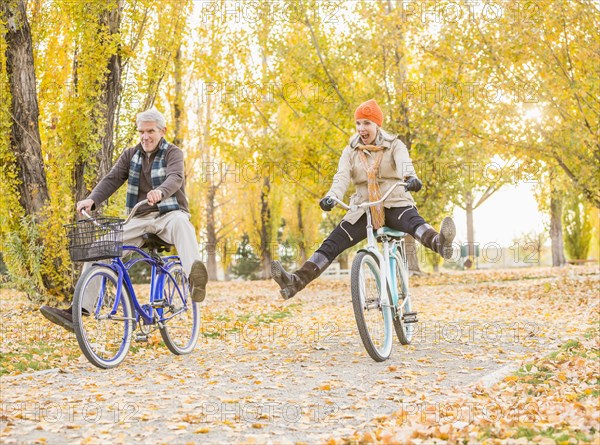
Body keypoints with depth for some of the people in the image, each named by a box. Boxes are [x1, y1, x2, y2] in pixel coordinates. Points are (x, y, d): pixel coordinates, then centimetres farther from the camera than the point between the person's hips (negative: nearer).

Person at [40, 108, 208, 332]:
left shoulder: (173, 153, -2)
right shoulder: (130, 155, 11)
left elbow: (175, 178, -23)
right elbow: (112, 179, -1)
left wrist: (160, 192, -47)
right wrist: (92, 199, -22)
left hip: (169, 214, -5)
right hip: (140, 220, 5)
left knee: (180, 222, -41)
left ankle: (195, 277, -63)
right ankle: (79, 310, -11)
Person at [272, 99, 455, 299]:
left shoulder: (394, 145, 3)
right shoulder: (351, 151, 9)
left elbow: (404, 163, -20)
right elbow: (342, 176, -9)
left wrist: (411, 178, -46)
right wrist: (331, 196, -32)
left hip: (394, 205, -3)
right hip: (363, 209, 3)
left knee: (415, 222, -37)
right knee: (332, 244, -15)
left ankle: (440, 243, -68)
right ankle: (296, 281, -28)